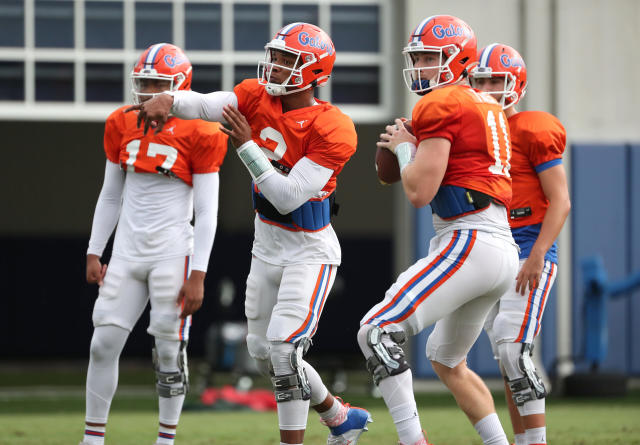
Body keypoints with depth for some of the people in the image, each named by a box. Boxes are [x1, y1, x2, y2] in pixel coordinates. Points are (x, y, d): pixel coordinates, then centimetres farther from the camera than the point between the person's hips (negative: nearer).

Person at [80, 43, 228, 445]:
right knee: (104, 344, -1)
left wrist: (198, 275, -11)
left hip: (173, 253, -4)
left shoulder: (198, 136, -7)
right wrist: (94, 253, 12)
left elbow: (207, 213, -6)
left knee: (170, 352, -4)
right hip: (128, 253, 4)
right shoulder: (123, 126, 8)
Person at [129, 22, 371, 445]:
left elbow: (288, 198, -27)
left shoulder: (331, 130, -24)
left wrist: (247, 146, -30)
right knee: (265, 354, 15)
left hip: (309, 251, -7)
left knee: (283, 349, -19)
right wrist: (167, 99, -40)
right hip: (267, 248, 7)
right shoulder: (258, 98, -5)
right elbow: (205, 105, -20)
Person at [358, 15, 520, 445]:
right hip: (504, 250, 10)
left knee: (377, 333, -15)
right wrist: (414, 150, 21)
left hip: (470, 244, -10)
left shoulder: (441, 105, -8)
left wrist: (404, 148, 5)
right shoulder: (487, 106, 21)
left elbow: (420, 192, -12)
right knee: (447, 360, 26)